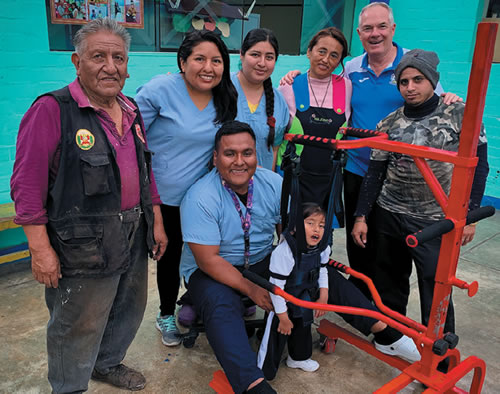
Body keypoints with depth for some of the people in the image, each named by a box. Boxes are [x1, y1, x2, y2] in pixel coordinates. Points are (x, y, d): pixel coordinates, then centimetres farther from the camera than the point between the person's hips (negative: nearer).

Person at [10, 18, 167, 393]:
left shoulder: (131, 111, 9)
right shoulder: (52, 110, -14)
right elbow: (27, 185, -16)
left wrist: (157, 222, 14)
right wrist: (40, 249, -18)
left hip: (134, 239, 8)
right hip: (84, 247, -7)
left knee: (129, 310, 23)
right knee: (79, 328, 9)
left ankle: (108, 363, 50)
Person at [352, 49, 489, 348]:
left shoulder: (460, 115, -4)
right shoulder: (388, 124, 3)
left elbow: (478, 167, -2)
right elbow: (375, 173, 4)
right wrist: (361, 216, 0)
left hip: (437, 222, -3)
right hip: (388, 217, 3)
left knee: (436, 292, -1)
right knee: (389, 285, 14)